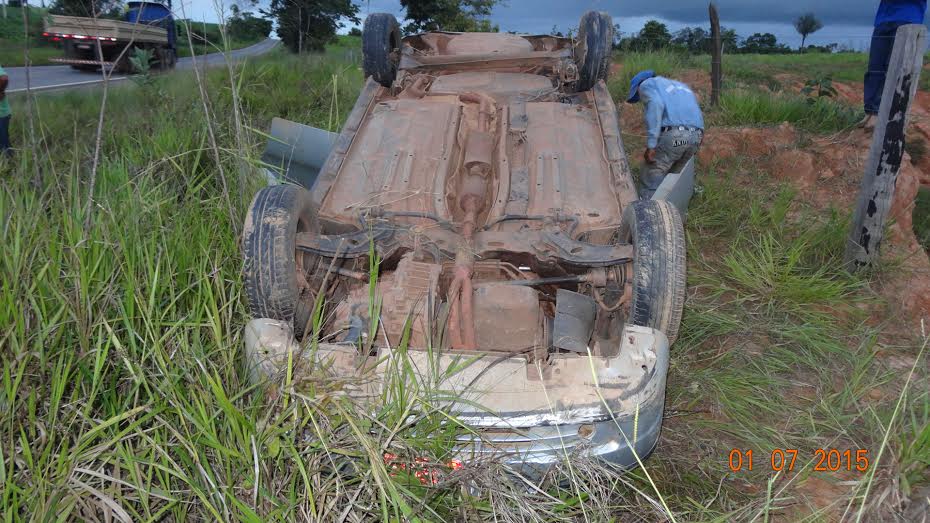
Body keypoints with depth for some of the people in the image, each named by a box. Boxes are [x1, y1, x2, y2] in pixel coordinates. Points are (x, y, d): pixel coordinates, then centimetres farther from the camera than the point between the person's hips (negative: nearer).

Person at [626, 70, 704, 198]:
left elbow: (656, 104, -8)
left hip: (672, 134, -7)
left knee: (649, 181, -1)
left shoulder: (647, 84, 14)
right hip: (696, 136, 7)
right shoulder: (679, 85, 37)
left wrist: (650, 144, -12)